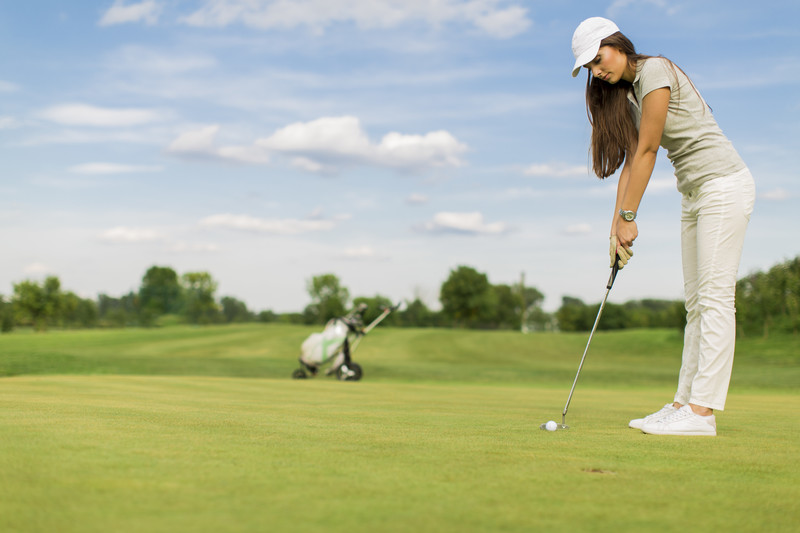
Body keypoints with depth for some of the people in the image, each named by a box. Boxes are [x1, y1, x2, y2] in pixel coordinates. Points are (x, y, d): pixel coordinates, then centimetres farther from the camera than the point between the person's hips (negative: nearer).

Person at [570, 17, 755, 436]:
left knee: (715, 297, -11)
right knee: (696, 303, 7)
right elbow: (630, 160, 11)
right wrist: (616, 227, 4)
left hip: (723, 185, -10)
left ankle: (702, 410, -14)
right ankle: (683, 403, 8)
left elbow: (646, 152, -15)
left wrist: (629, 218, -12)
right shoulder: (626, 93, 14)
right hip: (694, 195, 10)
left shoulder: (655, 72, -14)